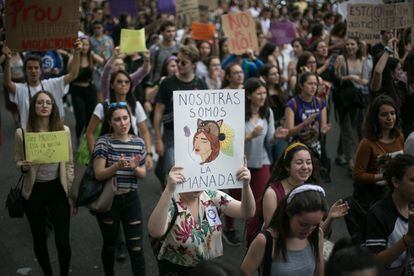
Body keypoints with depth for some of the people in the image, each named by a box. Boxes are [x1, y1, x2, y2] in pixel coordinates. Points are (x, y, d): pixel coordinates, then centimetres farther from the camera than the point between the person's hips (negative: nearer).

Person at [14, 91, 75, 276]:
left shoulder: (64, 130, -5)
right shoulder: (22, 132, -8)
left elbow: (69, 165, 1)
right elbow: (18, 161, 4)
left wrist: (71, 196, 1)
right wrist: (23, 167, -20)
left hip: (58, 189, 0)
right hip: (34, 191, 0)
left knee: (62, 241, -1)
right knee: (39, 239, 13)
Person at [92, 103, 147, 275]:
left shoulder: (139, 143, 0)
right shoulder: (104, 142, -10)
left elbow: (143, 174, 4)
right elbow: (99, 175, -15)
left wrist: (134, 167, -18)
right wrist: (117, 166, -32)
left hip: (131, 199, 2)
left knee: (136, 248, -2)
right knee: (110, 245, 16)